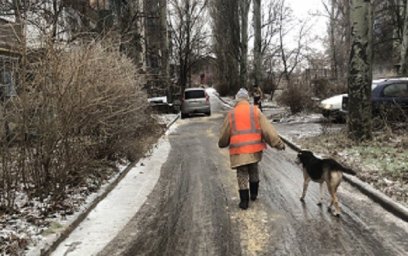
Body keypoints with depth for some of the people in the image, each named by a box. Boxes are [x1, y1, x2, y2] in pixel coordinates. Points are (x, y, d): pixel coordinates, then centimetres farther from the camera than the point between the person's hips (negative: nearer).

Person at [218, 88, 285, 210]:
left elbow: (225, 133, 9)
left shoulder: (231, 114, 1)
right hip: (254, 148, 1)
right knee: (254, 171, 22)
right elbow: (267, 128, -6)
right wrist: (278, 142, -4)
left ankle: (244, 201, 7)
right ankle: (254, 194, 34)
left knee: (242, 175, 6)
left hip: (239, 150, -1)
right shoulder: (255, 111, -1)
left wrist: (222, 144, 29)